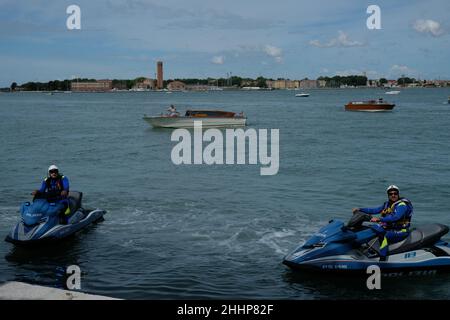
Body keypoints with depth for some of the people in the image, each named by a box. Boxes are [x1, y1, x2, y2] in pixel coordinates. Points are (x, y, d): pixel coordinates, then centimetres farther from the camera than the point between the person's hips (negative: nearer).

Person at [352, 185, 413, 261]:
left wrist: (379, 219, -42)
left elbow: (396, 217, -32)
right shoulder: (387, 204, 11)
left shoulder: (402, 205, -15)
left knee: (386, 236, -36)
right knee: (371, 229, 2)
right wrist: (360, 209, 1)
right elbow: (375, 210, 12)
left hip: (400, 231, -9)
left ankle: (382, 259, -41)